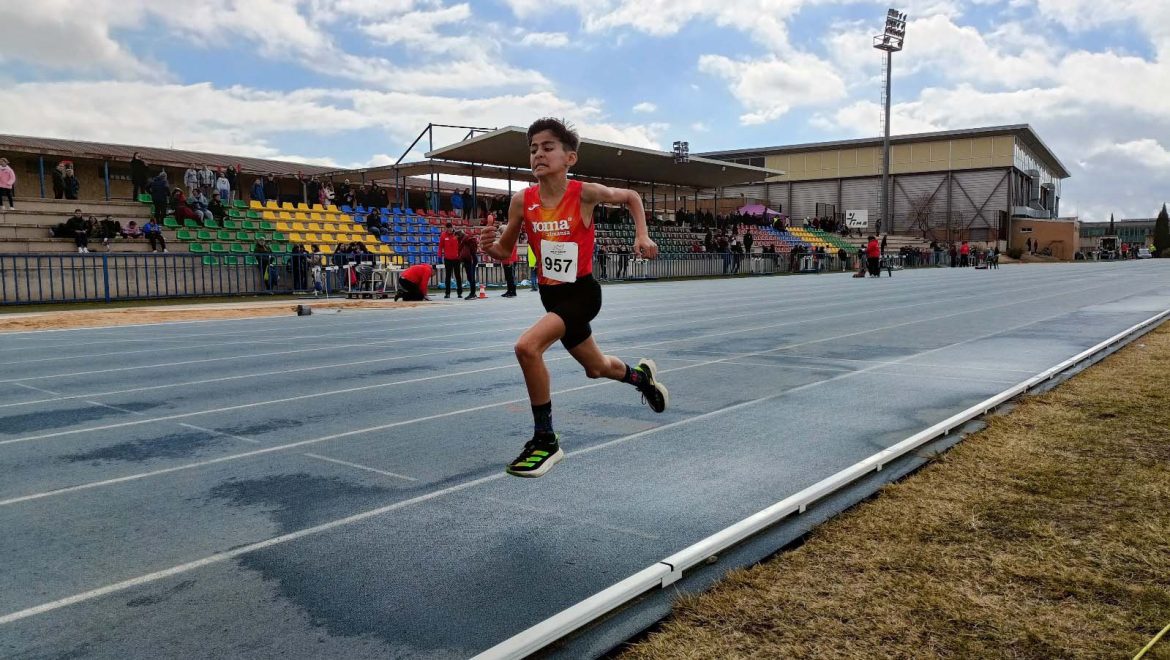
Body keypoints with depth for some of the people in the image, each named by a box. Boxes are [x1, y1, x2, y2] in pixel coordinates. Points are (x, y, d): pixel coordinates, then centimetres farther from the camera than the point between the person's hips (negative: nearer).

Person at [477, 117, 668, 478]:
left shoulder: (585, 193, -15)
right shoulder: (522, 200, -7)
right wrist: (489, 245, -19)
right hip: (551, 294, 5)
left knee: (527, 346, -27)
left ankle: (545, 440, -12)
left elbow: (631, 197, 5)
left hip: (582, 292, -5)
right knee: (596, 368, 24)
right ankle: (641, 375, 59)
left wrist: (642, 236, -7)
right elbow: (505, 251, 3)